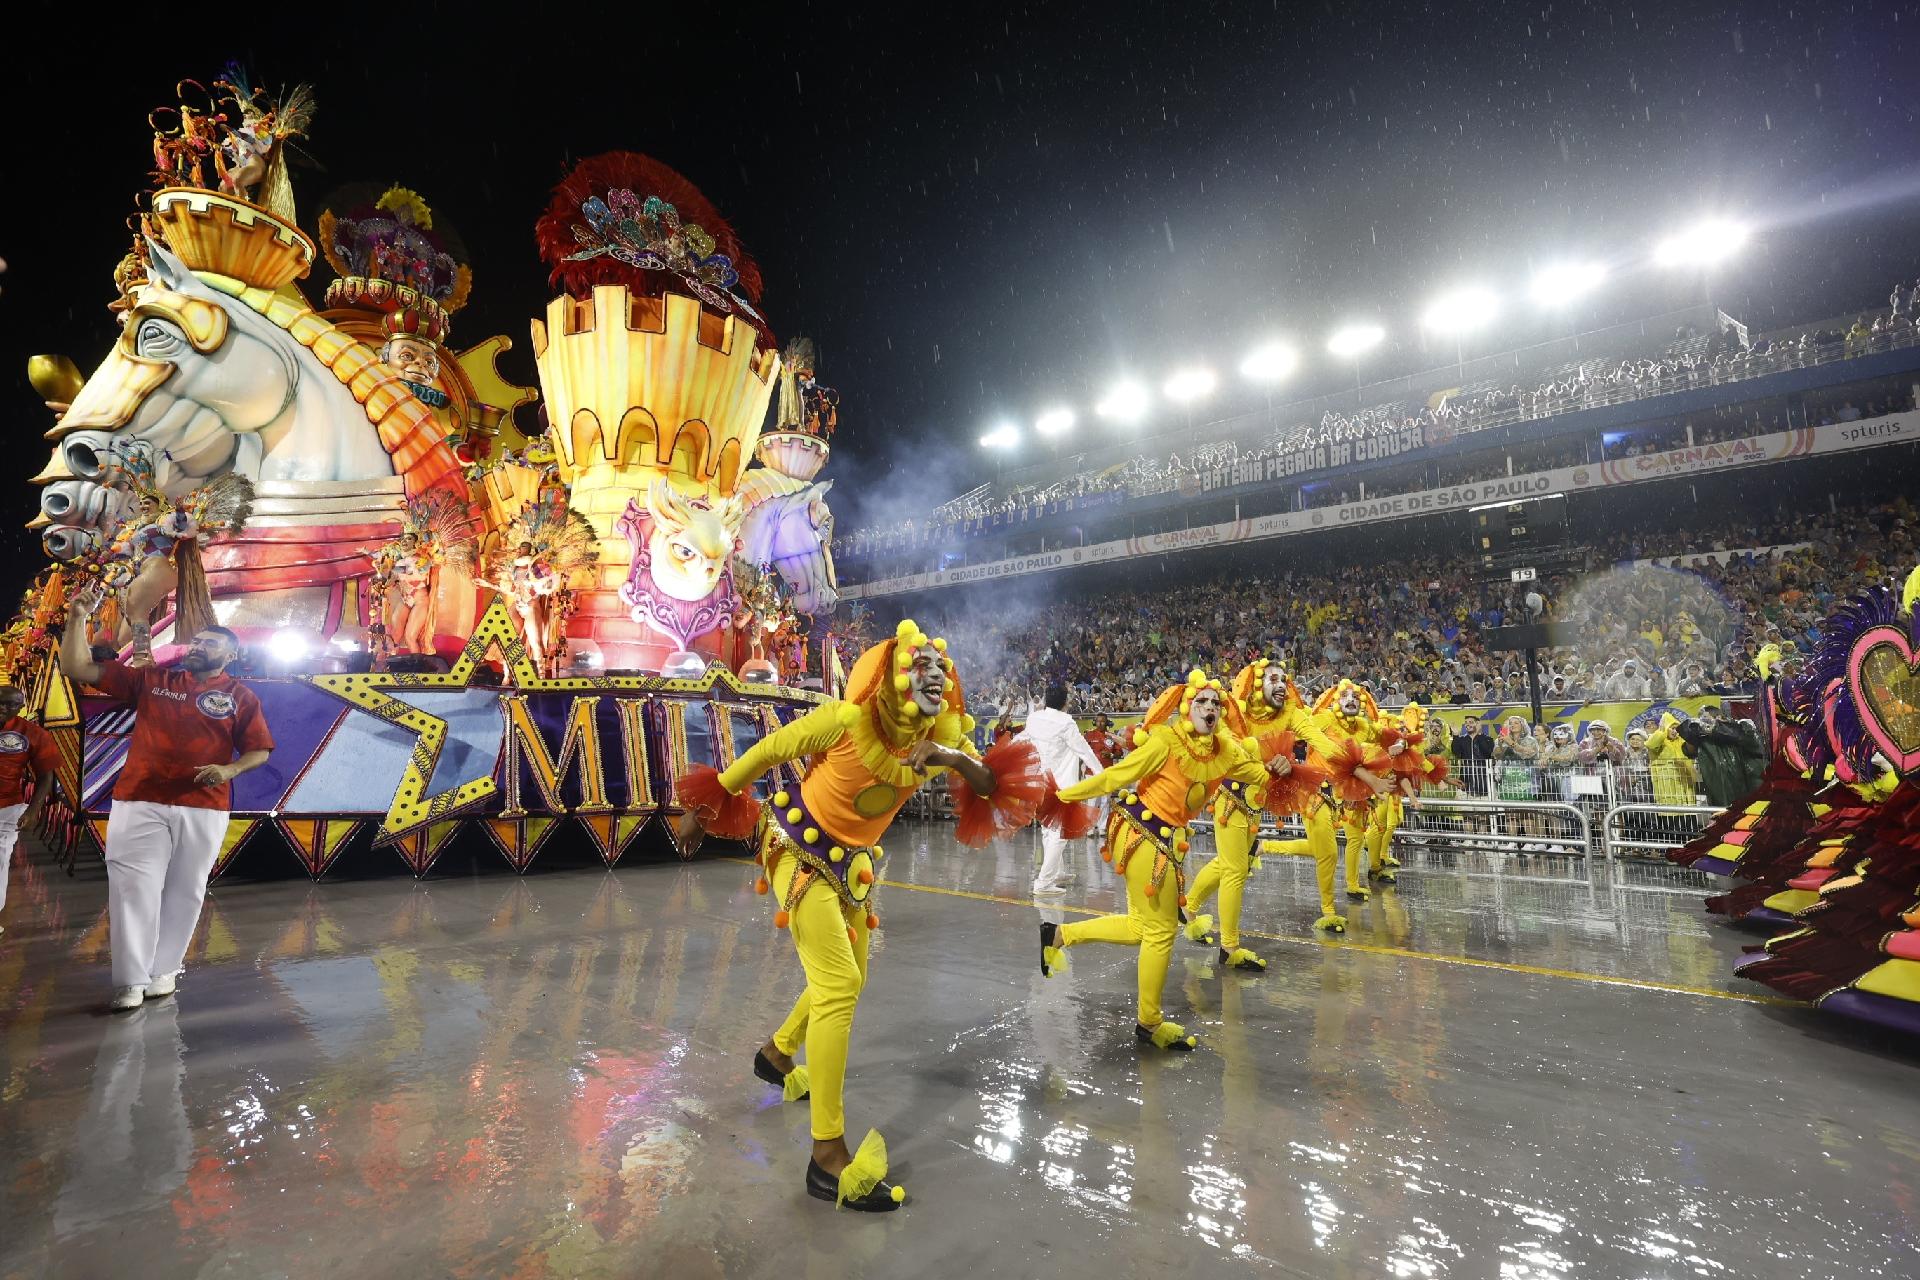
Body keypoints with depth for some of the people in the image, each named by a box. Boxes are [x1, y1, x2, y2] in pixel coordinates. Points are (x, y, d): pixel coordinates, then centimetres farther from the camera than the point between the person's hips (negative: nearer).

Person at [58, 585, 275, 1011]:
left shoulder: (241, 696, 6)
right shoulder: (150, 678, 11)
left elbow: (259, 750, 4)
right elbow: (78, 669, 9)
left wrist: (229, 770, -15)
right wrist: (77, 618, -1)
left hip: (204, 808, -1)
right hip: (138, 802, 1)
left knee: (184, 891, 7)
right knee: (133, 887, -2)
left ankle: (164, 970, 20)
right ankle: (131, 981, 5)